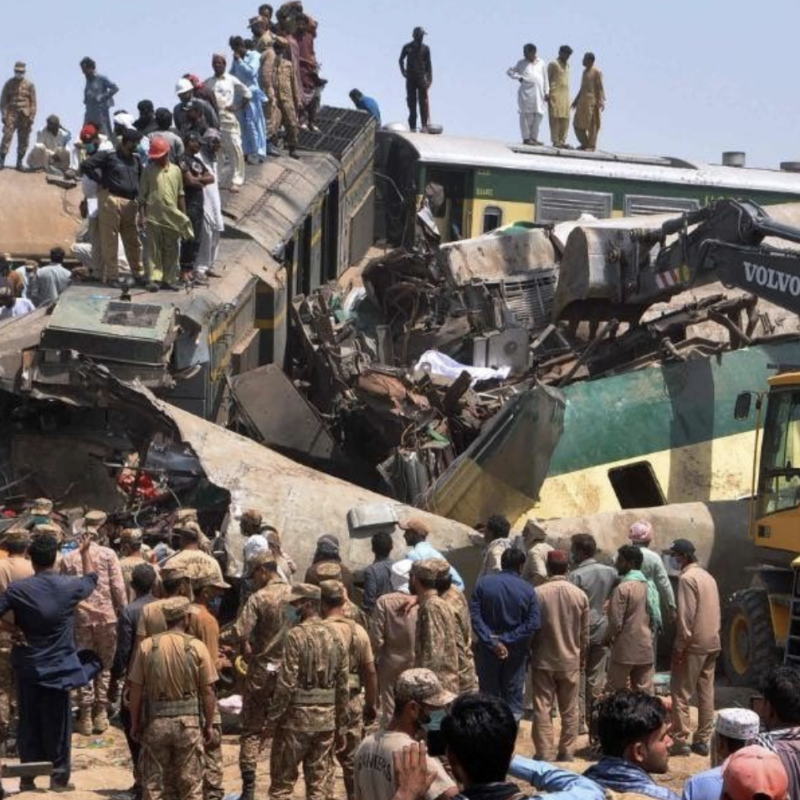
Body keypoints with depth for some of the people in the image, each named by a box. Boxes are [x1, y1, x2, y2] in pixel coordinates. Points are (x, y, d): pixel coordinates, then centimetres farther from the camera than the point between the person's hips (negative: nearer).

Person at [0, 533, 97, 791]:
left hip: (27, 666, 1)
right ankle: (59, 777, 11)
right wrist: (85, 552, 29)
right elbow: (91, 578, 14)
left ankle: (27, 777, 14)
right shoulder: (69, 586, -8)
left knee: (28, 722, 11)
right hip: (58, 667, -1)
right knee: (58, 722, 8)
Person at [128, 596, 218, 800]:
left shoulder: (147, 646, -3)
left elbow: (136, 689, -1)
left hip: (156, 722, 1)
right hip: (189, 722, -1)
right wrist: (209, 725, 6)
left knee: (154, 783, 10)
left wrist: (135, 723, 10)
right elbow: (208, 691, -4)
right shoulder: (196, 647, -6)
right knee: (191, 783, 8)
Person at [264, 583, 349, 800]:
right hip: (326, 720, 6)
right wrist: (341, 727, 14)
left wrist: (272, 719, -8)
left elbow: (286, 684, -16)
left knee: (282, 782, 2)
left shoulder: (296, 635, -12)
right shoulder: (334, 637, 7)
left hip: (297, 718, -5)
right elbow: (342, 687, 8)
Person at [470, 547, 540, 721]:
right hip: (516, 651, 0)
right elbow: (533, 623, -15)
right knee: (513, 694, 11)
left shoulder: (484, 583, -8)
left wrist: (492, 641, -17)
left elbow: (474, 615, -15)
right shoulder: (527, 589, -8)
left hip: (487, 649, 1)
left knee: (489, 693, 13)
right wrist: (506, 639, -15)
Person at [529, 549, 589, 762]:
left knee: (542, 708, 3)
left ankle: (544, 753, 2)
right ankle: (567, 751, 13)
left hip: (543, 659, -2)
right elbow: (584, 633, 3)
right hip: (570, 661, 2)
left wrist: (528, 654, 8)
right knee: (569, 709, 11)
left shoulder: (537, 593, -11)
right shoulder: (579, 595, -3)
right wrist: (582, 656, 17)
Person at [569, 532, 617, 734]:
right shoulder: (610, 572, 0)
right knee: (597, 679, 11)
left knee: (578, 678, 4)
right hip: (602, 630, 4)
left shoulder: (576, 575, -14)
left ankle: (580, 722, 5)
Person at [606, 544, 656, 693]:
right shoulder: (648, 586, 8)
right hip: (645, 649, 7)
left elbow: (616, 622, -16)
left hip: (625, 649, -7)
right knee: (645, 693, 8)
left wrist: (608, 637, 1)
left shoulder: (623, 588, -15)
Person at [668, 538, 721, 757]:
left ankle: (681, 741, -4)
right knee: (706, 692, 10)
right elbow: (714, 612, 15)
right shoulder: (708, 576, 13)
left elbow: (686, 616, -18)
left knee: (680, 692, -3)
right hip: (712, 643, 8)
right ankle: (702, 740, 12)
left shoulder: (687, 578, -13)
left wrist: (679, 646, -14)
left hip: (694, 644, -8)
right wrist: (712, 635, 17)